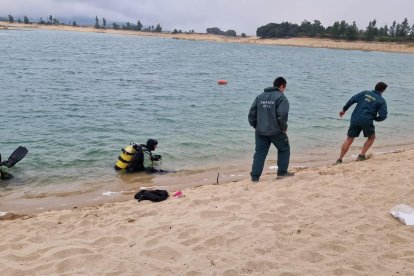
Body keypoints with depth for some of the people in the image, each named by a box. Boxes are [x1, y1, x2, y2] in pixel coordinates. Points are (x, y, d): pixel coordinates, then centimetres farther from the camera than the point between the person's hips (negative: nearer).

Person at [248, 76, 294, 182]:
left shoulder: (260, 96, 12)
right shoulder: (281, 97, -7)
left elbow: (252, 113, 10)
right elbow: (282, 116, -17)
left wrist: (255, 126, 17)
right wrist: (284, 128, -2)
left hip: (260, 131, 5)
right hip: (276, 131, -5)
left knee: (259, 153, 9)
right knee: (284, 149, 17)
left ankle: (255, 176, 5)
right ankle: (282, 172, 21)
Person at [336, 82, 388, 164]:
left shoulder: (365, 93, 14)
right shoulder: (381, 101, 5)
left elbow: (352, 99, 8)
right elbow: (383, 116, -2)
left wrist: (344, 109, 15)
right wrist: (374, 118, 17)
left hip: (355, 119, 3)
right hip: (367, 121, -3)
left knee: (349, 139, 8)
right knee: (371, 137, 23)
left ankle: (339, 159, 3)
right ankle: (361, 156, 13)